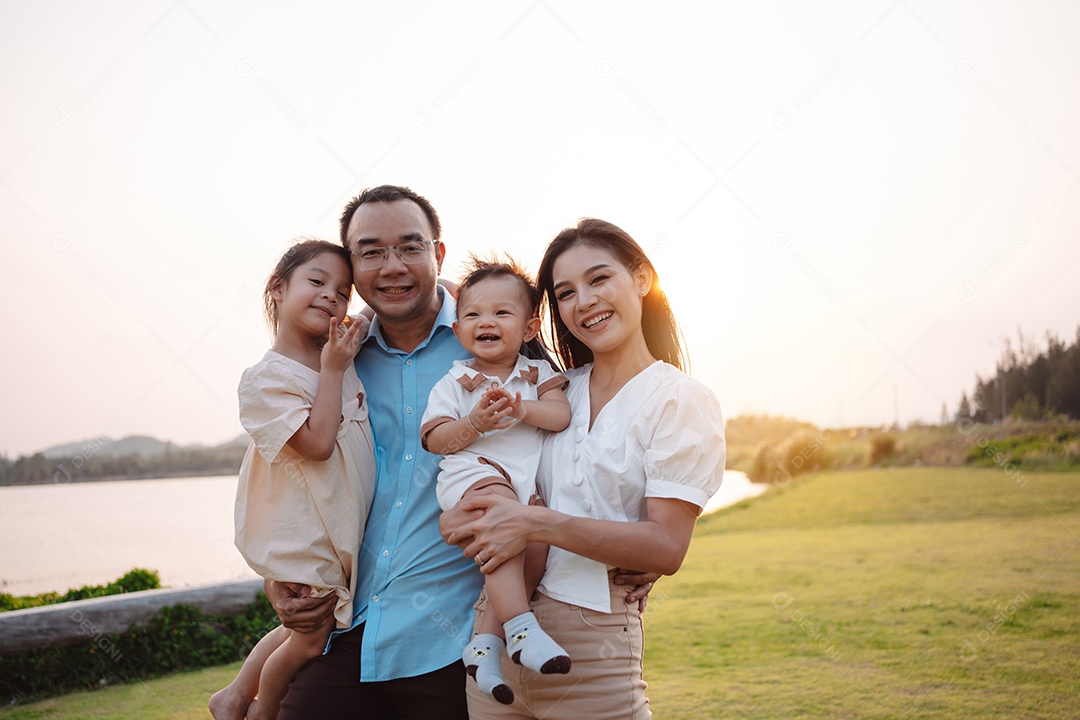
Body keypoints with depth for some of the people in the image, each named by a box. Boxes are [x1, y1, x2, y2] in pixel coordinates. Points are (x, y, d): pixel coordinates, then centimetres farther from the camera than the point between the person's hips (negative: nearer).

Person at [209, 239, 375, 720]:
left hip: (347, 529, 7)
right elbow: (317, 443, -25)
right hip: (302, 536, -7)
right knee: (310, 640, 6)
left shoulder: (345, 358, 4)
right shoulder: (264, 379, -17)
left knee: (309, 627, 20)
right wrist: (333, 371, -20)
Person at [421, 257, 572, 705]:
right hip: (473, 471, -3)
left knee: (537, 541, -21)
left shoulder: (537, 375, 17)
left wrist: (522, 408, -16)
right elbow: (434, 439, 2)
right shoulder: (454, 383, 10)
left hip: (527, 479, 4)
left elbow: (562, 415, 1)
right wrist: (473, 424, -14)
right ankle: (520, 626, -34)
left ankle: (486, 642, -13)